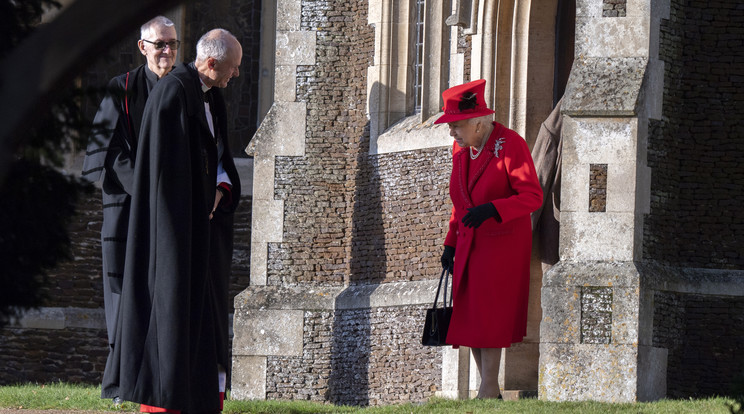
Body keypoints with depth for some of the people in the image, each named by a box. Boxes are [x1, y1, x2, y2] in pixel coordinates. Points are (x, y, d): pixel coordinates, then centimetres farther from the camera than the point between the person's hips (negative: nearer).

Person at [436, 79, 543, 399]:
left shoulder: (511, 145, -15)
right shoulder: (461, 150, 6)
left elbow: (532, 197, -19)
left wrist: (490, 210, -31)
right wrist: (451, 244, 12)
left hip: (504, 245, -7)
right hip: (471, 246, 7)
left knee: (488, 319, -10)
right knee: (468, 318, 5)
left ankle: (487, 391, -6)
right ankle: (492, 392, 13)